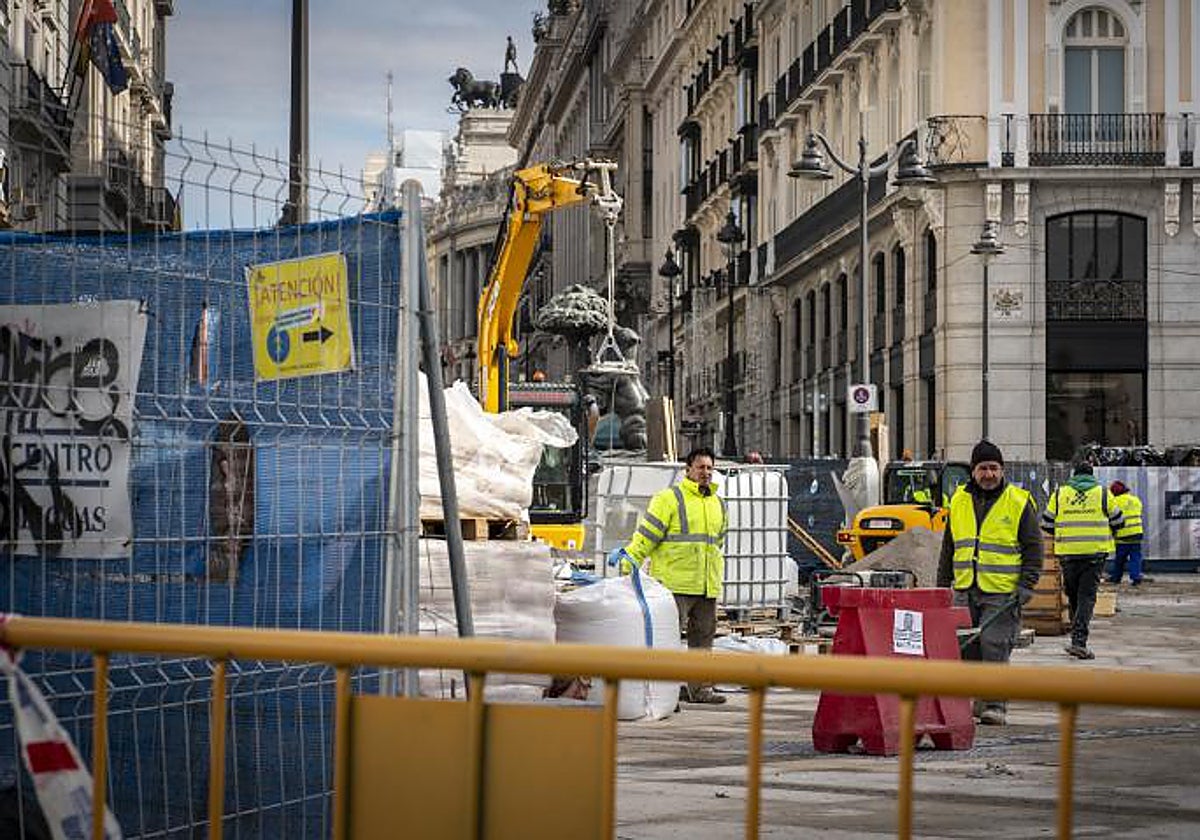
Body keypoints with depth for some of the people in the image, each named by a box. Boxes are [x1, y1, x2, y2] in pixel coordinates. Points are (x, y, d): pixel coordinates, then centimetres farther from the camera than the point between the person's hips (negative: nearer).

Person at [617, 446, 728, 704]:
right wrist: (629, 561, -15)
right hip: (676, 583, -7)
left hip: (708, 586, 7)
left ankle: (700, 687, 17)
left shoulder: (719, 504, 18)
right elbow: (647, 535, -7)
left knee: (703, 636, 10)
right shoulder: (669, 499, -4)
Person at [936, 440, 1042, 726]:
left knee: (994, 645, -11)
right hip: (965, 592, 5)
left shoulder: (1019, 502, -1)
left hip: (1003, 593, -5)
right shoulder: (959, 501, 12)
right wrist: (943, 584, 15)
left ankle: (995, 705, -5)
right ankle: (976, 698, 17)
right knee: (966, 647, 4)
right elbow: (948, 548, 20)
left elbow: (1033, 548, -1)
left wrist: (1026, 586, -10)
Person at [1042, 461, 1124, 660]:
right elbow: (1117, 522, 11)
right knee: (1087, 597, -2)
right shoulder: (1103, 493, 3)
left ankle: (1078, 638, 25)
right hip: (1095, 553, -1)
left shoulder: (1060, 493, 5)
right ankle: (1079, 641, -15)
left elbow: (1046, 524, 9)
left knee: (1073, 597, 16)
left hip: (1067, 553, 1)